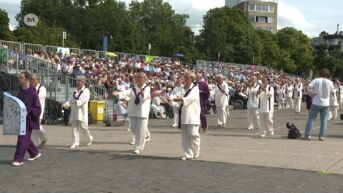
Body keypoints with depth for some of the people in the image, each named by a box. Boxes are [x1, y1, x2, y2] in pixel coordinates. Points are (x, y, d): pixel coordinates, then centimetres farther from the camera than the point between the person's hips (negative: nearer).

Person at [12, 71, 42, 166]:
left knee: (23, 138, -7)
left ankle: (19, 159, -2)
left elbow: (38, 108, -14)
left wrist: (28, 112, -25)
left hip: (28, 119, -8)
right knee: (25, 138, 16)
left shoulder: (32, 92, -15)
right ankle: (35, 153, 33)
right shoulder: (21, 91, 8)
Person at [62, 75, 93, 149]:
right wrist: (66, 104, -10)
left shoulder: (86, 91, -3)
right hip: (74, 112, 6)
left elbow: (85, 99, -18)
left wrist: (77, 102, -31)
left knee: (83, 127, -1)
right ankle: (75, 142, 3)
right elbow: (70, 99, 10)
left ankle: (90, 138, 23)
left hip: (82, 112, -6)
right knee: (74, 127, 1)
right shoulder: (75, 91, 15)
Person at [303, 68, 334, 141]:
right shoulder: (330, 82, -1)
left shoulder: (316, 80, -6)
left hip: (316, 103, -1)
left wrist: (311, 94, -6)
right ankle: (322, 136, 5)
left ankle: (307, 135, -2)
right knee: (324, 120, 8)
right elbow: (332, 92, 11)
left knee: (311, 119, 3)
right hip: (325, 104, 2)